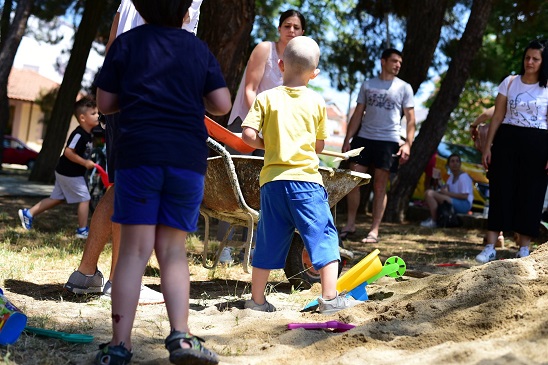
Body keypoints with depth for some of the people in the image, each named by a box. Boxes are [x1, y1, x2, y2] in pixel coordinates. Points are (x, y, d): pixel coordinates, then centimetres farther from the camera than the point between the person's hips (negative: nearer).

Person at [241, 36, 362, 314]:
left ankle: (257, 299, 17)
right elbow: (319, 146, 7)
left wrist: (268, 144, 10)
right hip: (306, 178, -1)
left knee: (269, 240, 10)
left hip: (273, 179, 2)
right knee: (323, 236, 4)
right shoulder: (316, 102, 3)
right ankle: (329, 296, -2)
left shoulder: (266, 98, 1)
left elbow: (248, 135, -8)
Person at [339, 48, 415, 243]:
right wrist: (347, 139, 4)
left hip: (388, 141, -2)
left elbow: (410, 119, 2)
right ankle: (350, 224, 9)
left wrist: (408, 144, -10)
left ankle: (374, 230, 4)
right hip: (363, 138, 2)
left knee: (380, 186, 0)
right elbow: (357, 115, 11)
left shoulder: (404, 88, 5)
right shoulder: (367, 85, 11)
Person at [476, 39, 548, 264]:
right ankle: (490, 247, 0)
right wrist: (487, 146, 0)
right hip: (507, 140, 1)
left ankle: (524, 249, 11)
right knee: (501, 191, -1)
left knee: (530, 195, 2)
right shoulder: (510, 82, 6)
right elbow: (497, 117, 6)